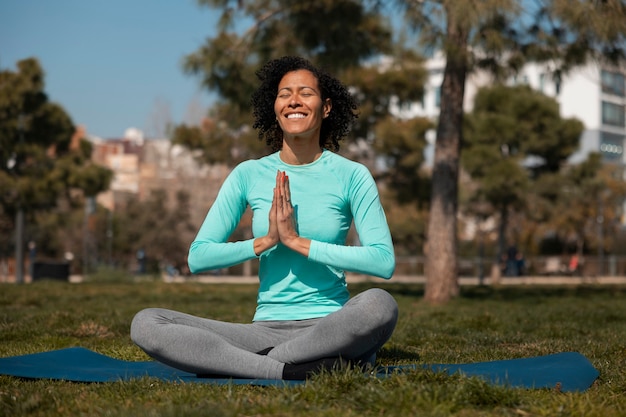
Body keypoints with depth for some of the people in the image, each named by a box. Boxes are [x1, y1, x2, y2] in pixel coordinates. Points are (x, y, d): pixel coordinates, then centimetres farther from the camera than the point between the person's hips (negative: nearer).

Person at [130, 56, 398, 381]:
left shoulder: (351, 175, 2)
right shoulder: (249, 175, 8)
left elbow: (384, 261, -12)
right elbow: (198, 257, 3)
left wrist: (298, 241, -15)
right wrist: (266, 240, -11)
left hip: (329, 326, -2)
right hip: (266, 328, 3)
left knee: (380, 304, -37)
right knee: (145, 323, -17)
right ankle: (290, 370, -27)